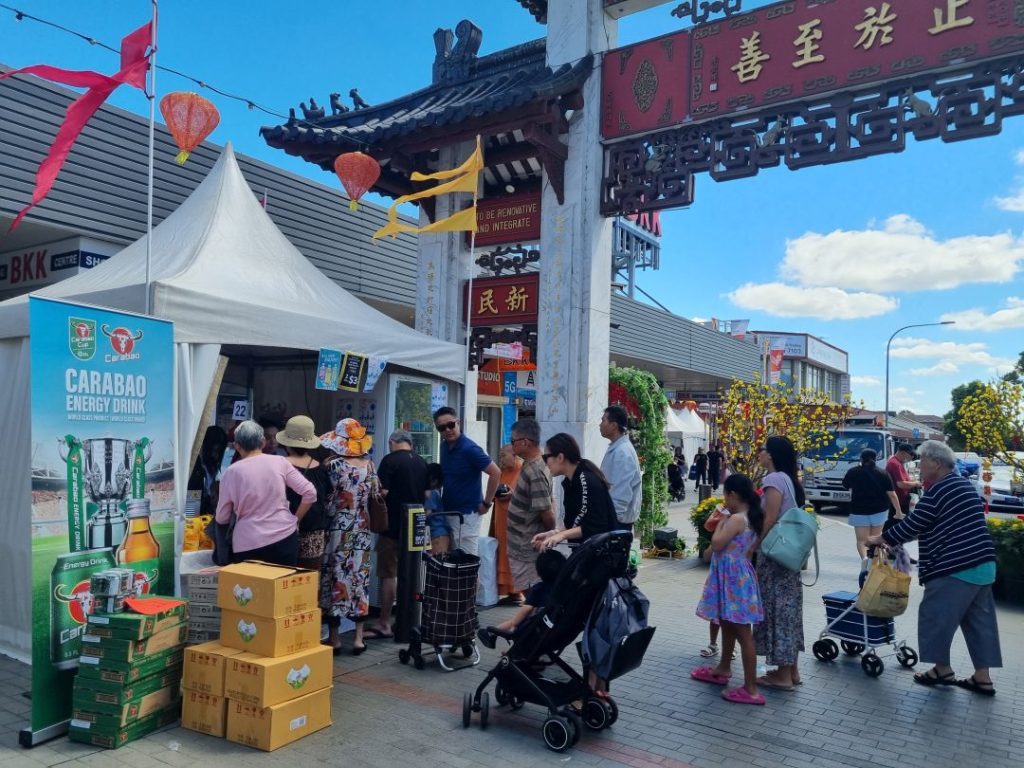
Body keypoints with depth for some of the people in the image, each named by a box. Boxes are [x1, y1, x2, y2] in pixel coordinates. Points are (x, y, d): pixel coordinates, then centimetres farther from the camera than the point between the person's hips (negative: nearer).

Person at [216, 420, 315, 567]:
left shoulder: (232, 472, -2)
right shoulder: (280, 462, 0)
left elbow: (222, 519, 5)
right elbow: (310, 493, -2)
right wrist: (295, 520, 10)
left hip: (248, 545, -1)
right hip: (285, 538, 1)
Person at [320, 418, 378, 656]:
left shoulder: (332, 464, -11)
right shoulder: (369, 464, 0)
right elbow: (376, 495, 8)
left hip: (338, 529, -3)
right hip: (362, 529, 4)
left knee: (336, 578, 5)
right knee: (359, 578, 8)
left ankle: (334, 638, 11)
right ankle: (358, 638, 12)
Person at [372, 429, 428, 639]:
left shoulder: (390, 460, -10)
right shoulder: (422, 462, 8)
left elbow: (382, 491, -15)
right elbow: (426, 494, 11)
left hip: (393, 525, -6)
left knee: (388, 575, 0)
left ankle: (384, 624, 4)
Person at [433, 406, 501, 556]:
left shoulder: (470, 449, -18)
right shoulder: (444, 446, 5)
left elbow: (496, 473, -20)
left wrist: (487, 503, -15)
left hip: (466, 514, -8)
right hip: (447, 511, 8)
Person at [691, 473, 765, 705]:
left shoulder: (736, 519, -20)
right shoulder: (749, 518, 9)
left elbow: (716, 544, -21)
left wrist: (720, 523, -9)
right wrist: (724, 523, 9)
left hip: (734, 579, -10)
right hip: (734, 577, 10)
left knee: (743, 634, -6)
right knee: (728, 626, 24)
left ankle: (751, 689, -1)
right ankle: (723, 669, 40)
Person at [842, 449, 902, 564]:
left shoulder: (853, 472, -3)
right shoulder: (882, 474, -1)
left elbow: (845, 486, 15)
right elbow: (892, 494, -2)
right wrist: (899, 511, 6)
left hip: (859, 511, -2)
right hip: (879, 511, 2)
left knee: (861, 539, 0)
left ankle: (864, 557, -26)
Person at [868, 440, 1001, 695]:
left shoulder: (938, 491, -15)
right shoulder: (963, 485, 16)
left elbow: (911, 524, -13)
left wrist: (880, 539, 0)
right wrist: (895, 539, 24)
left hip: (956, 568, -10)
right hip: (982, 565, 10)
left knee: (934, 616, 4)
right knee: (979, 620, 13)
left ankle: (942, 670, 15)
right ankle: (983, 678, 18)